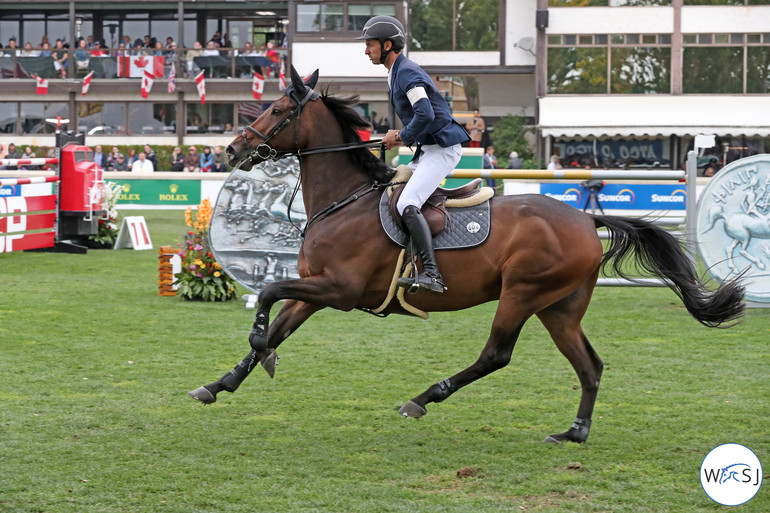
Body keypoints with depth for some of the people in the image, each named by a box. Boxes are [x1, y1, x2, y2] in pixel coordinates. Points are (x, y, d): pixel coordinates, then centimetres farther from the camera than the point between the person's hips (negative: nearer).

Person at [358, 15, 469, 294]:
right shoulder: (397, 73, 18)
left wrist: (401, 136, -13)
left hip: (442, 148, -11)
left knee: (407, 205, -24)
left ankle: (431, 274, -33)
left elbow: (425, 115, -28)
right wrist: (402, 136, 11)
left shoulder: (407, 72, -15)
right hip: (429, 148, 11)